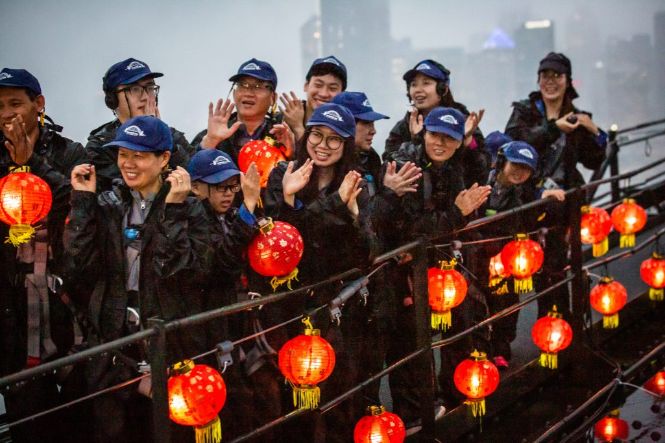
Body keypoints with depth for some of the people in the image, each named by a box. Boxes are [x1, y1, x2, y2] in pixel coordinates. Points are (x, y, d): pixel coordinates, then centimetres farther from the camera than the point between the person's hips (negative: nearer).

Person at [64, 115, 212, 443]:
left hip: (172, 346, -2)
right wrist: (83, 203, -9)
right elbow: (80, 268, -8)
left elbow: (187, 273, -18)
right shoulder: (106, 206, 5)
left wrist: (173, 210, -19)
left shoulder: (188, 209, -3)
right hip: (112, 347, 3)